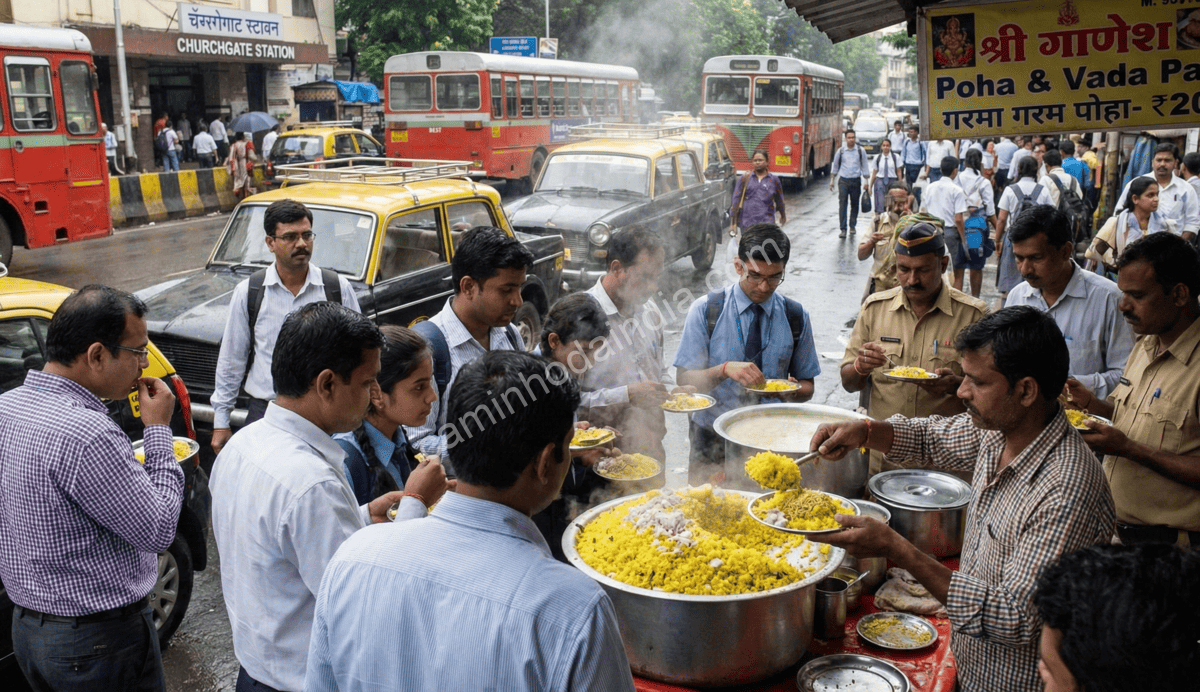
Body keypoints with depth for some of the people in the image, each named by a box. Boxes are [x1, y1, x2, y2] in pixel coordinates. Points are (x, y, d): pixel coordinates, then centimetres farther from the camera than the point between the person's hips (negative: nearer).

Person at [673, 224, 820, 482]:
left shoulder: (796, 317, 5)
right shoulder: (705, 310, -2)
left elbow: (807, 386, 12)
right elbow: (684, 380, -4)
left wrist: (794, 391, -11)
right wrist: (724, 369, -21)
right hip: (712, 439, -1)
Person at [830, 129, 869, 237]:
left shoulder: (860, 151, 2)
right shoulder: (840, 151, 3)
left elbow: (865, 167, 7)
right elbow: (835, 166, 11)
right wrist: (832, 180, 8)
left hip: (856, 180, 1)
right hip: (843, 180, -1)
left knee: (855, 204, 8)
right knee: (842, 204, -7)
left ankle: (852, 226, 23)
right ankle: (843, 229, -6)